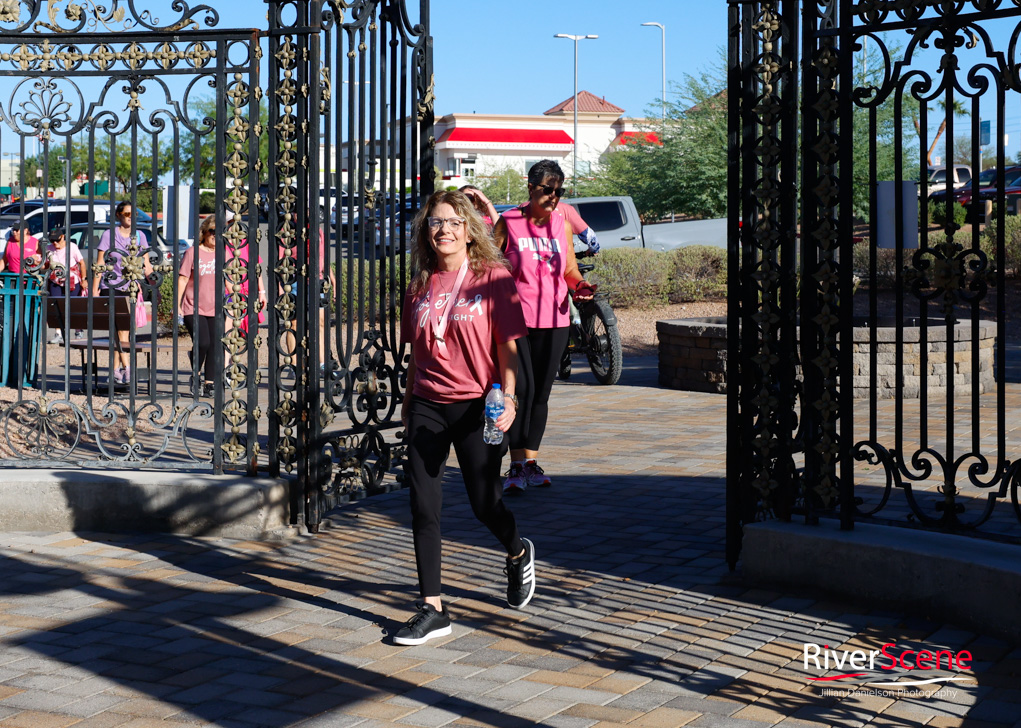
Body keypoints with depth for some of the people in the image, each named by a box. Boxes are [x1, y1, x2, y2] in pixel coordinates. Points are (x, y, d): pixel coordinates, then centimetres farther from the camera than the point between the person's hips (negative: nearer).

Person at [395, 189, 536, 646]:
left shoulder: (493, 278, -5)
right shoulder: (421, 286, 8)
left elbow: (507, 346, -6)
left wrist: (508, 398, -16)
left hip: (476, 406, -4)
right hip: (428, 406, 4)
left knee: (484, 503, 5)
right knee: (423, 508, -2)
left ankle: (518, 555, 39)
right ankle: (432, 609, 6)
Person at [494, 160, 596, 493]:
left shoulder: (563, 224, 11)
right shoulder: (508, 222, -1)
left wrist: (580, 285, -2)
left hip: (554, 319, 4)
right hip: (517, 317, -4)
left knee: (541, 392, 10)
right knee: (522, 388, -13)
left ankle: (531, 460, 21)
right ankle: (516, 466, -7)